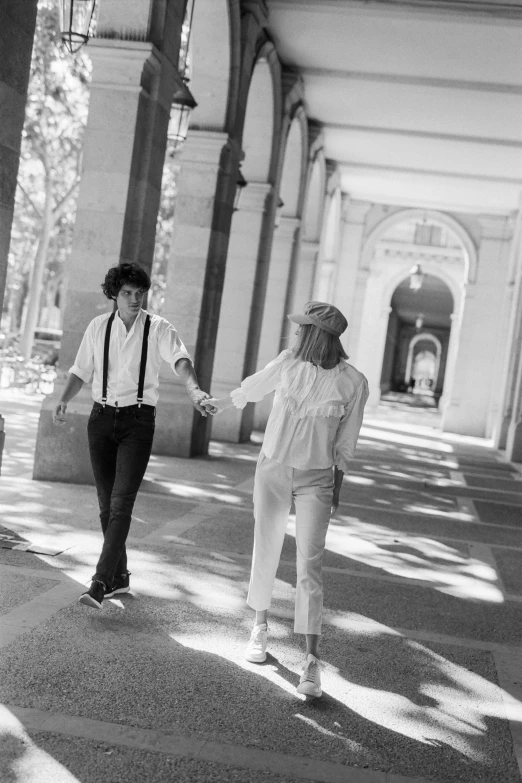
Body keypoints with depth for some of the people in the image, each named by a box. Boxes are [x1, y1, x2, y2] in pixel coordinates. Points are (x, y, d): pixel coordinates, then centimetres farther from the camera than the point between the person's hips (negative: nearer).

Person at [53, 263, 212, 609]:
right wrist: (64, 400, -7)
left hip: (138, 421, -3)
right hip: (102, 418, 4)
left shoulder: (158, 328, -4)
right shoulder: (98, 327, 6)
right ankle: (119, 576, 24)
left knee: (121, 503, -13)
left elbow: (180, 360, -20)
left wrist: (195, 389, -40)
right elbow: (81, 371, 11)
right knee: (107, 503, 9)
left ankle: (100, 583, -14)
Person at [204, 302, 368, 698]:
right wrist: (220, 402, 30)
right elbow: (253, 387, 13)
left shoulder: (353, 382, -12)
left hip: (316, 480, -2)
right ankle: (261, 626, 34)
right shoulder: (288, 363, -7)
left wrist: (337, 489, 6)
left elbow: (345, 443, -1)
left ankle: (312, 659, -6)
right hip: (273, 470, 3)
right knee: (266, 551, 12)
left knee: (310, 566, -9)